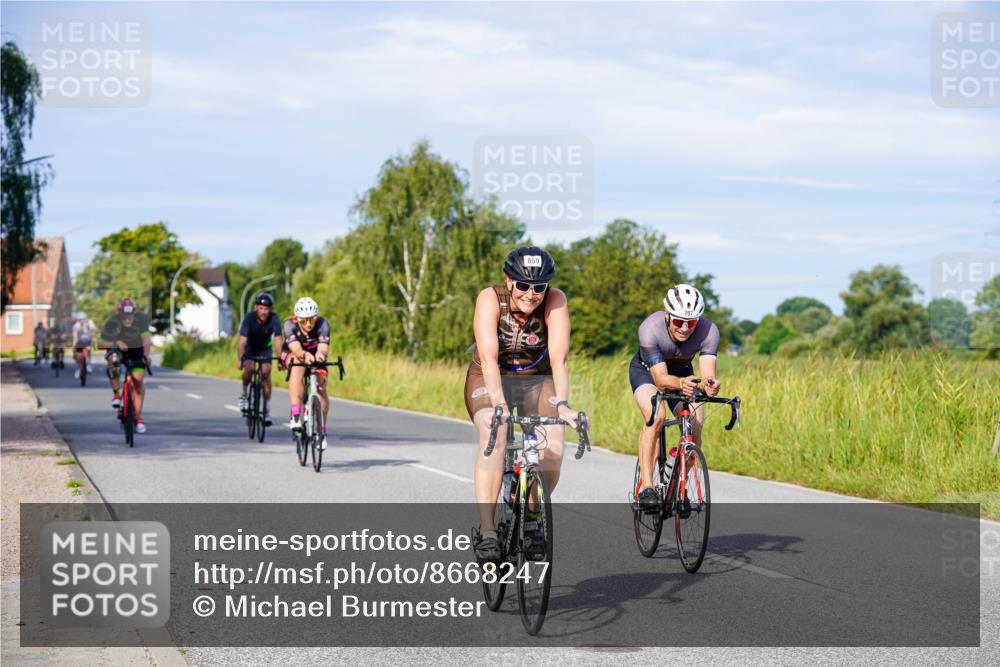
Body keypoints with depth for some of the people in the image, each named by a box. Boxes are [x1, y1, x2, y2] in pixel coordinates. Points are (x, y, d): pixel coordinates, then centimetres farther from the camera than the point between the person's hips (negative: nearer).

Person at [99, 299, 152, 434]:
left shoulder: (141, 319, -22)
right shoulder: (112, 322, -23)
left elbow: (145, 338, -30)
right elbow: (102, 343, -19)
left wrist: (146, 355, -46)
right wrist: (117, 343, -37)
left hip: (136, 352, 1)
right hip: (118, 350, -1)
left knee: (138, 379, -15)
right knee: (113, 359, -36)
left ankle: (138, 417, -3)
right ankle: (117, 394, -20)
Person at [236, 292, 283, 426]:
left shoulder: (274, 318, -28)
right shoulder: (249, 317, -30)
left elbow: (277, 339, -34)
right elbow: (242, 340, -35)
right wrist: (240, 359, -44)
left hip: (265, 348, 1)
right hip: (250, 347, -1)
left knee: (266, 373, -15)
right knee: (249, 368, -26)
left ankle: (267, 410, -7)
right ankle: (244, 394, 1)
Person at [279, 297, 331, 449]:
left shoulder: (322, 324, -29)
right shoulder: (290, 325, -31)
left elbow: (324, 348, -42)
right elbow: (296, 349, -43)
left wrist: (320, 354, -66)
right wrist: (305, 355, -65)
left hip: (315, 358, 2)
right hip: (292, 355, -2)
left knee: (321, 388, -18)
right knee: (298, 366, -36)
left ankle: (322, 430, 3)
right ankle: (295, 417, -42)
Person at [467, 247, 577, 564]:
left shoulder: (555, 301, -22)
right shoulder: (490, 299, -25)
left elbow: (559, 358, -32)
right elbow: (488, 357, -36)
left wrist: (563, 405, -47)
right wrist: (499, 405, -51)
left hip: (537, 380, 2)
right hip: (490, 380, -2)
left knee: (553, 451, -21)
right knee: (494, 435, -33)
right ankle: (486, 531, -32)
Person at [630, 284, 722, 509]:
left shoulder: (709, 331, -30)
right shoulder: (650, 328, -37)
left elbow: (707, 372, -35)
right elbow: (660, 378, -39)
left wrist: (710, 383, -59)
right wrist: (681, 383, -60)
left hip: (683, 373, 3)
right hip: (646, 370, -3)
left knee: (695, 430, -16)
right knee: (655, 416, -32)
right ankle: (646, 487, -26)